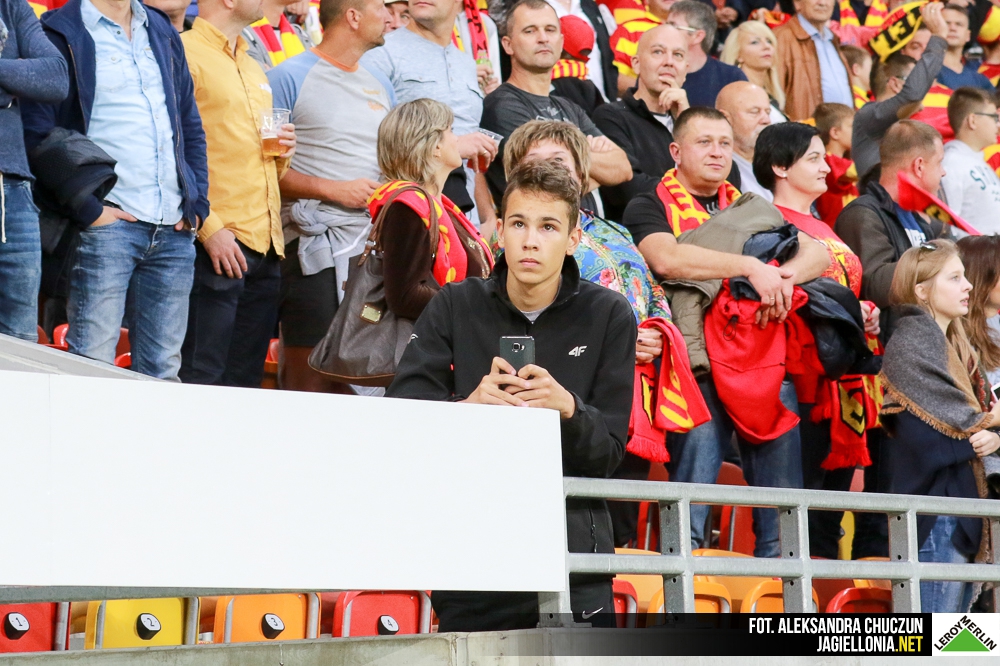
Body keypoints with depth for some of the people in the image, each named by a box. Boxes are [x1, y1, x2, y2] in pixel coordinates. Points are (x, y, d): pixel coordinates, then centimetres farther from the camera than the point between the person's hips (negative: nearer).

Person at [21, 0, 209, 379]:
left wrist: (197, 202, 9)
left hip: (174, 228, 6)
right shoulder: (62, 34, -1)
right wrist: (87, 210, -14)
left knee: (162, 373, 5)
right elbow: (38, 136, -9)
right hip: (106, 223, -6)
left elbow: (191, 126, 23)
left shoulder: (163, 34, 19)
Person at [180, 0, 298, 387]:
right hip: (219, 245, -8)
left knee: (246, 381, 9)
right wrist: (210, 227, -20)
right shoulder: (187, 54, -5)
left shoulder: (252, 68, 22)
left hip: (267, 247, 8)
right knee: (203, 381, -9)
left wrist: (281, 155, 8)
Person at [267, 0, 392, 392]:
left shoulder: (378, 88, 19)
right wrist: (334, 190, -16)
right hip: (316, 248, -6)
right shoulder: (291, 77, -3)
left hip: (374, 243, 7)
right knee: (310, 378, -6)